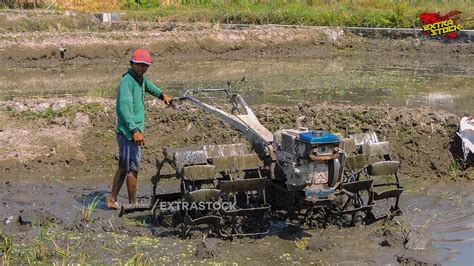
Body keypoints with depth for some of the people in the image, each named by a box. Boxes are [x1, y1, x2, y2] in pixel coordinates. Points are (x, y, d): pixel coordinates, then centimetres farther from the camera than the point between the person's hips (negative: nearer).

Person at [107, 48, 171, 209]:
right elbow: (124, 107, -27)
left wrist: (162, 95, 54)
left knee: (123, 167, 15)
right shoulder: (127, 81, -16)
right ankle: (133, 204, 7)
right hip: (128, 132, -10)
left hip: (134, 132, 10)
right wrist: (134, 130, -34)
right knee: (133, 168, -3)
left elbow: (148, 86, 38)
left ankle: (112, 200, 24)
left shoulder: (141, 78, 13)